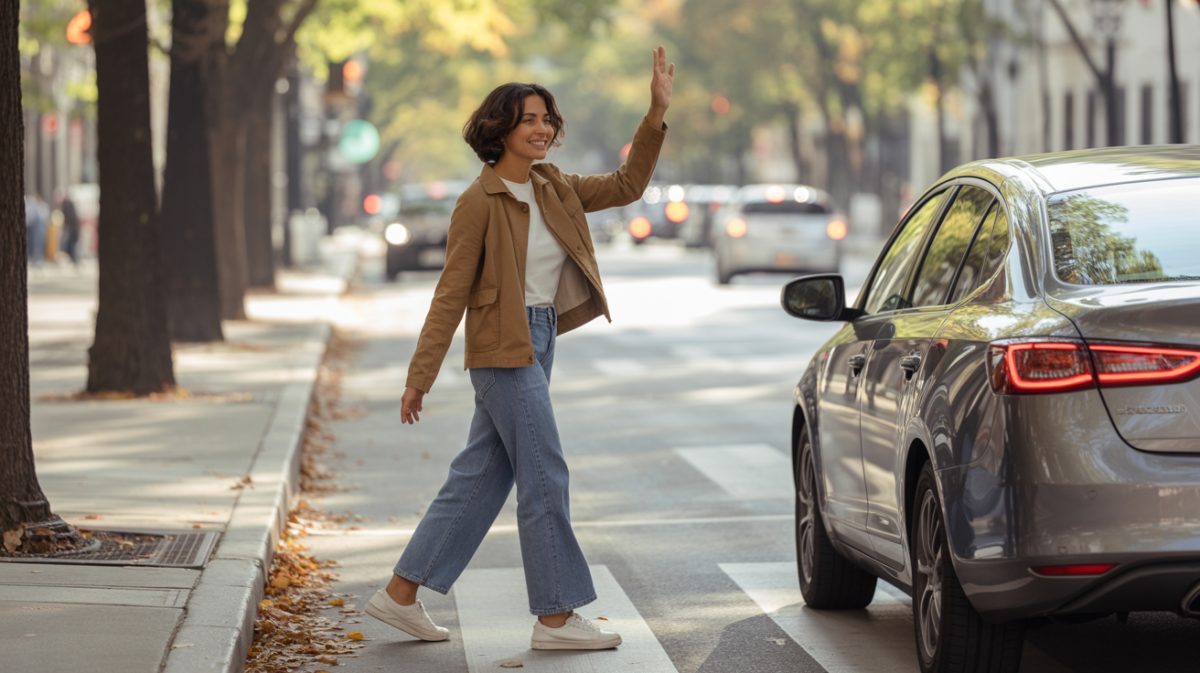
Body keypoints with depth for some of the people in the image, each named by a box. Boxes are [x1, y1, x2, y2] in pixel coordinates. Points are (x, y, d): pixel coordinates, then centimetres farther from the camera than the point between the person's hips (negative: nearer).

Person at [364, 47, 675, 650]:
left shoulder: (554, 190, 9)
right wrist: (420, 376, -12)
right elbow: (451, 293, -12)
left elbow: (626, 186, 12)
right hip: (504, 349, -9)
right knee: (545, 476, -6)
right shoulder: (480, 202, -12)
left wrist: (658, 111, 3)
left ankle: (401, 594, 17)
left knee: (480, 478, 11)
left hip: (537, 344, 9)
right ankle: (556, 617, 0)